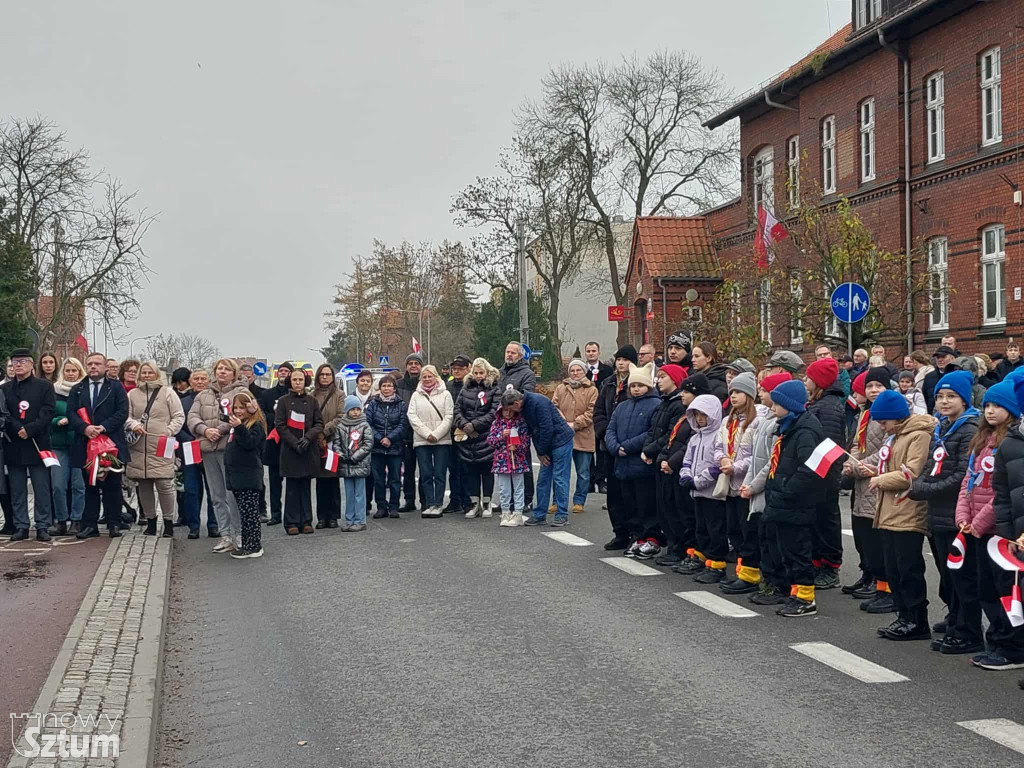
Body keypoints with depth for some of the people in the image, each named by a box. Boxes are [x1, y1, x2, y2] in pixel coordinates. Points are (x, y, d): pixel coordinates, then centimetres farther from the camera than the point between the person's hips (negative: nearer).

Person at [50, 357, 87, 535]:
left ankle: (76, 521, 6)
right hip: (59, 443, 1)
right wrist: (59, 421, -12)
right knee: (58, 485, -2)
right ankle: (61, 521, 9)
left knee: (78, 484, -3)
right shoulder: (54, 391, 7)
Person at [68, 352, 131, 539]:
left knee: (112, 486, 2)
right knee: (90, 487, 6)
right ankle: (90, 525, 9)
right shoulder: (77, 390, 13)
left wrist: (103, 427, -16)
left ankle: (114, 524, 8)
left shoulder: (116, 387, 5)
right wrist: (84, 427, -15)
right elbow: (71, 413, 3)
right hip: (86, 444, 2)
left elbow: (122, 412, -5)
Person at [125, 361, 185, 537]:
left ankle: (169, 523, 4)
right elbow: (125, 416, 11)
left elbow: (179, 417, 4)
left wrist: (169, 432, -10)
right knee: (144, 487, 8)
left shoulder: (167, 393, 4)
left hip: (161, 448, -3)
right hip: (139, 448, 3)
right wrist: (133, 424, -9)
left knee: (165, 485, -7)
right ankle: (150, 521, 20)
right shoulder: (133, 394, 12)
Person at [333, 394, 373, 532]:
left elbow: (368, 444, -6)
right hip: (345, 466, 3)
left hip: (360, 465, -3)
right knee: (349, 494, 10)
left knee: (359, 494, -1)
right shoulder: (340, 426, 6)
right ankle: (349, 520, 16)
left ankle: (360, 521, 3)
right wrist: (340, 455, -11)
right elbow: (336, 443, 6)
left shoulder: (364, 426, -1)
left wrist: (354, 457, -12)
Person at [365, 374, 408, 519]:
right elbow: (368, 424, -2)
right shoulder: (373, 403, 5)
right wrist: (380, 439, -13)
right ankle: (381, 507, 14)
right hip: (377, 448, 1)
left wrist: (390, 438, -14)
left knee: (395, 479, 3)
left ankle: (394, 507, 11)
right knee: (378, 479, 5)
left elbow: (403, 424, -4)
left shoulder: (401, 404, 4)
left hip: (395, 447, -1)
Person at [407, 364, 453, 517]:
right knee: (426, 475, 1)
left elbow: (449, 417, -1)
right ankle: (429, 504, 4)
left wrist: (436, 434, -11)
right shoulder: (416, 396, 12)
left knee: (439, 474, -2)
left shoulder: (445, 394, 6)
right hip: (421, 441, 2)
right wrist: (426, 433, -10)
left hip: (442, 440, -2)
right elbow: (412, 416, 2)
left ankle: (437, 505, 1)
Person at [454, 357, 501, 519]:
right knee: (469, 469, 6)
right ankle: (474, 503, 14)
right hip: (466, 436, 3)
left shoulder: (494, 390, -1)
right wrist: (464, 424, -10)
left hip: (486, 437, -3)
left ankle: (486, 503, 13)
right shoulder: (466, 388, 10)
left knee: (487, 470, 4)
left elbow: (493, 413, -9)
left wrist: (474, 425, -14)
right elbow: (457, 409, 8)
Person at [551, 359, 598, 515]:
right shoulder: (560, 388, 11)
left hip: (583, 437, -2)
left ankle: (579, 502, 16)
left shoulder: (591, 390, 2)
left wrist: (575, 424, -14)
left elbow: (591, 412, -7)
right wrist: (563, 423, -12)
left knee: (583, 473, 5)